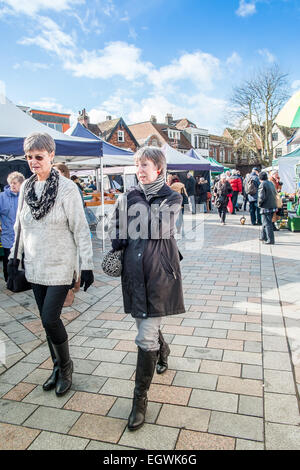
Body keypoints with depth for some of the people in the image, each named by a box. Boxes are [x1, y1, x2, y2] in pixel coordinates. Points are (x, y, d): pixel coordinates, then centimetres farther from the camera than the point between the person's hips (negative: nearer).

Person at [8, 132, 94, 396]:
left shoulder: (66, 188, -11)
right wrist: (14, 256, 14)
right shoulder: (26, 187, 6)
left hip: (60, 266, -5)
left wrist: (86, 265, -13)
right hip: (35, 266, 6)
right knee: (47, 320, 12)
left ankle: (66, 366, 19)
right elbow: (20, 226, 16)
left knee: (50, 319, -8)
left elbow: (80, 229, -11)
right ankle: (58, 367, 32)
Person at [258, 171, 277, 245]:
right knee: (266, 222, 20)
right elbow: (275, 194, 18)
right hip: (273, 206, 8)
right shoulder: (271, 183, 11)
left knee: (267, 224, -4)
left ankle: (270, 240, -4)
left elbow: (261, 197, -21)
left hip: (266, 207, -8)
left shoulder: (262, 185, -14)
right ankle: (264, 237, 31)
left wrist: (259, 204, -5)